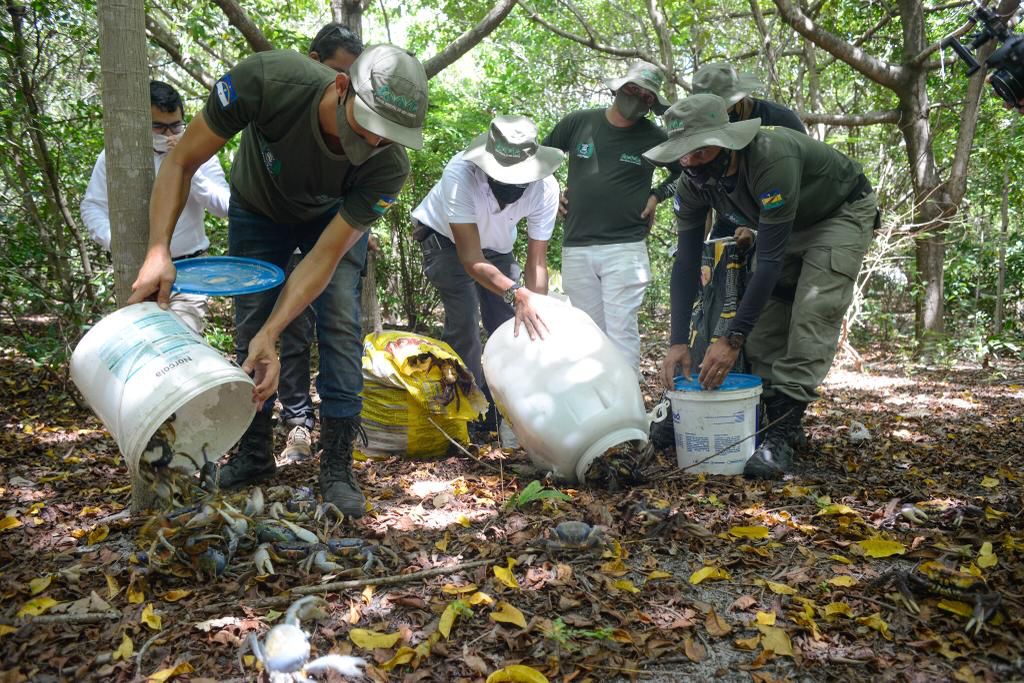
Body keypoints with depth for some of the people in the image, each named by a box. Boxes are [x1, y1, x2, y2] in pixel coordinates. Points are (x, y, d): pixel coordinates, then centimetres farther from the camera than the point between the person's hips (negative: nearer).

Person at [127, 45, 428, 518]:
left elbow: (325, 256, -31)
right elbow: (180, 163, -26)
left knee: (340, 324, -15)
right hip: (257, 210, 1)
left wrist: (272, 335, -40)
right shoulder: (266, 80, -40)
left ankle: (337, 467, -4)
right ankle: (254, 455, 17)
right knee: (250, 330, -1)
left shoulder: (389, 165, -37)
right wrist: (158, 250, -38)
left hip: (334, 218, -1)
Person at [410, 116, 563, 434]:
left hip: (495, 244, 4)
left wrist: (539, 311, -34)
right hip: (444, 238, -3)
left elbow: (536, 261, -23)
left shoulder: (545, 188, -30)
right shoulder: (461, 174, -41)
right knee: (463, 316, -18)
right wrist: (515, 293, -57)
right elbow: (470, 259, -43)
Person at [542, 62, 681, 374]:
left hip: (625, 249, -2)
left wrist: (657, 195, 4)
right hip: (576, 248, 2)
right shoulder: (578, 123, 5)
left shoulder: (654, 138, 2)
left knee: (621, 331, -8)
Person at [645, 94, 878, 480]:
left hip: (843, 214, -7)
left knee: (811, 318, -20)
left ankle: (782, 435, -21)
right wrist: (678, 342, -22)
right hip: (788, 226, 7)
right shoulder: (693, 181, -19)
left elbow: (770, 260, -39)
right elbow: (686, 262, -16)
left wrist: (733, 339, -39)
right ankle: (773, 416, 9)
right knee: (764, 319, -2)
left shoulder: (771, 159, -40)